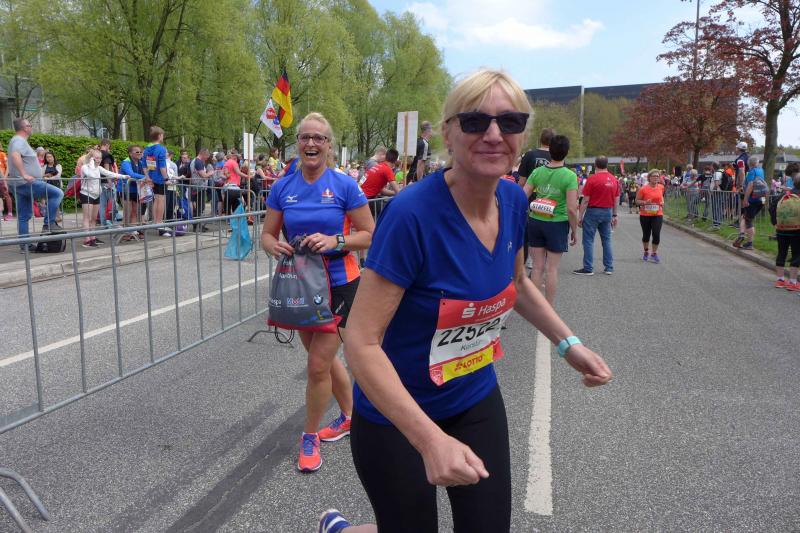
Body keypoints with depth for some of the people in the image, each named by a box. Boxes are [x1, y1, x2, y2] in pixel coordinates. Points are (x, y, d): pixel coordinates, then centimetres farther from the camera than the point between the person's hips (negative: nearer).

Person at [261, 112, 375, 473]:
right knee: (323, 357, 18)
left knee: (318, 364, -4)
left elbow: (369, 236, -8)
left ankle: (310, 437, 18)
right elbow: (267, 234, 4)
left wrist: (334, 241, -24)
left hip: (339, 284, -5)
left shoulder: (344, 186, -10)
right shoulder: (282, 188, 1)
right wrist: (273, 246, -19)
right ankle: (350, 415, 41)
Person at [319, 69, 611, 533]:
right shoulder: (413, 213, -28)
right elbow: (361, 342, -28)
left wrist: (569, 344, 3)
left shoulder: (513, 200, -7)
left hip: (477, 399, 6)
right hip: (398, 414, -6)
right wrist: (432, 440, -35)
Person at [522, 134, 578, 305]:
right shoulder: (569, 176, -12)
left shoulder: (537, 172, -1)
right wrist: (574, 230, -3)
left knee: (538, 266, 11)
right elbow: (572, 209, -15)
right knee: (552, 268, 7)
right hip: (557, 224, -3)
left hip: (535, 222, 3)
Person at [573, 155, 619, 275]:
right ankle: (609, 267, 16)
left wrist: (580, 216, -6)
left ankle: (588, 268, 2)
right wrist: (614, 215, 18)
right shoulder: (614, 180, 5)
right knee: (606, 240, 13)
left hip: (593, 211, -5)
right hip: (608, 212, 5)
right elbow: (616, 200, 9)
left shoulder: (592, 179, -12)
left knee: (589, 240, 1)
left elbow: (586, 200, -11)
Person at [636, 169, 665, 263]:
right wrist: (645, 202, -21)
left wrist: (662, 202, 7)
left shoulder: (661, 187, 3)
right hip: (645, 215, -2)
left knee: (656, 234, -8)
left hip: (657, 215, 2)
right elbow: (637, 201, -5)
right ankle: (646, 252, 32)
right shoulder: (643, 188, -10)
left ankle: (654, 254, 7)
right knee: (646, 235, 11)